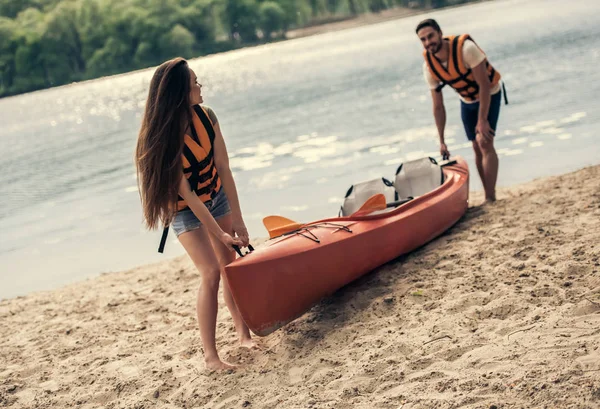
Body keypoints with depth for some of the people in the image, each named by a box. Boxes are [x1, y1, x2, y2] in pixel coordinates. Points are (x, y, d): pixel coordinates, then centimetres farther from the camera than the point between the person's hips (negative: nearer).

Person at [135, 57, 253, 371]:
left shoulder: (206, 116, -15)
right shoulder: (163, 139, -29)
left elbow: (223, 168, -12)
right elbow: (188, 195, -25)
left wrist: (237, 218, -13)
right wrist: (219, 233, -22)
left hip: (216, 197, 5)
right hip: (186, 211, -5)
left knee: (231, 266, 8)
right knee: (211, 273, -13)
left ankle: (243, 332, 23)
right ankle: (210, 355, -6)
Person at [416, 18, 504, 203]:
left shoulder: (466, 48, -33)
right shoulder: (429, 66, -17)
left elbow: (484, 85, -29)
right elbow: (438, 107, -9)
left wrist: (482, 119, -29)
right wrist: (441, 141, -9)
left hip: (489, 94, -5)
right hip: (467, 101, 5)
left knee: (485, 143, -18)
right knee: (477, 148, 7)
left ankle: (490, 199, -17)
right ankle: (489, 197, 17)